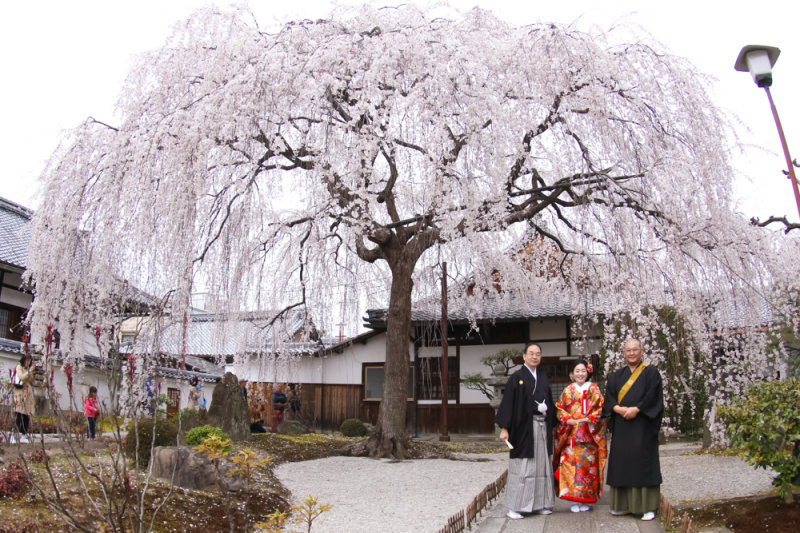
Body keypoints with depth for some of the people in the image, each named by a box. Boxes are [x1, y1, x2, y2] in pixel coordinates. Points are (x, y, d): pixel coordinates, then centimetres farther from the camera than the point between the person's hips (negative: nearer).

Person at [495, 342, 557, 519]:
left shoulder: (543, 378, 12)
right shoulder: (517, 377, -5)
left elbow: (549, 401, 17)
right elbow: (508, 402, -10)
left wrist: (552, 424, 12)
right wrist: (505, 428, -15)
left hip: (542, 427, 6)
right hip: (524, 427, -6)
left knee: (541, 465, 9)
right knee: (521, 466, -3)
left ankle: (539, 504, 19)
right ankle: (515, 507, 4)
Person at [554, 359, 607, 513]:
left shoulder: (594, 389, 8)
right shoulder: (568, 391, 10)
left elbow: (601, 408, 3)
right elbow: (560, 409, 8)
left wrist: (589, 419, -10)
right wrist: (569, 420, -9)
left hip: (590, 435, 0)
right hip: (571, 435, 1)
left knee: (588, 464, -2)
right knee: (571, 464, -5)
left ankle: (586, 499, 8)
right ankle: (574, 501, 2)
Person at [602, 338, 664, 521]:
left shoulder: (650, 372, 2)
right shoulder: (617, 376, 14)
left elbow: (654, 396, -9)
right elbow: (609, 397, 7)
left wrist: (636, 409, -16)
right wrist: (618, 409, -12)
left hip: (642, 424, -4)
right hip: (621, 425, 4)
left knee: (643, 460, -4)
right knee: (621, 460, 5)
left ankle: (647, 506, 3)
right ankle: (623, 504, 12)